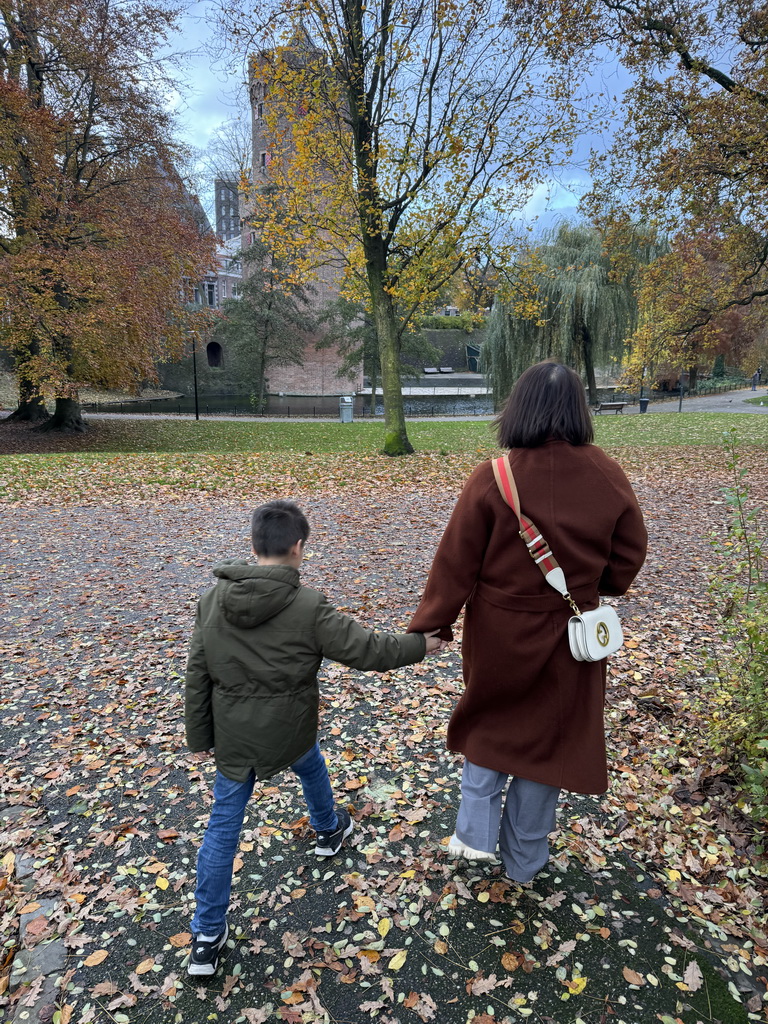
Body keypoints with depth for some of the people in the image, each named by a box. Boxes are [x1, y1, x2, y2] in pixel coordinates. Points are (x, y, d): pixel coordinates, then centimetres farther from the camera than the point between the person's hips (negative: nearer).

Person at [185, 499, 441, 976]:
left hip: (232, 738, 2)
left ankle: (208, 937, 22)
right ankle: (329, 831, 58)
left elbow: (198, 674, -2)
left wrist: (199, 735, 10)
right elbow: (366, 649, -16)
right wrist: (420, 645, 0)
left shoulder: (214, 600, -9)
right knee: (312, 768, 31)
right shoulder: (308, 606, -23)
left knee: (223, 825, 13)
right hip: (289, 731, -2)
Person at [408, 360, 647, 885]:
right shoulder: (608, 477, -12)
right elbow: (630, 553, 0)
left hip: (500, 630, -1)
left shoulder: (492, 479, -20)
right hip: (569, 636, 2)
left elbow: (457, 562, -15)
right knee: (551, 733, 19)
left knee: (491, 722, 26)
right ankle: (525, 859, 36)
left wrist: (432, 624, -2)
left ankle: (476, 832, 26)